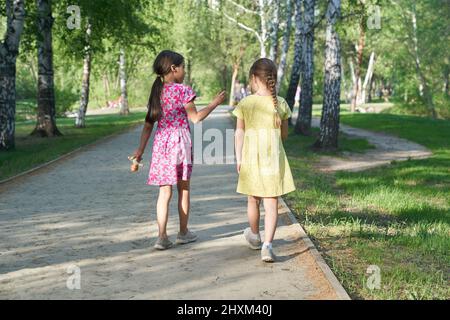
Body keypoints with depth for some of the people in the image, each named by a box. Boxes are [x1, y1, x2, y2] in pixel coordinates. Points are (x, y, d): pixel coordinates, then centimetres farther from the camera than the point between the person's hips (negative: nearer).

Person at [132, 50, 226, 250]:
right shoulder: (183, 91, -9)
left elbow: (148, 124, 8)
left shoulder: (156, 92, 8)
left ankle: (162, 236, -3)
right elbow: (195, 118, -4)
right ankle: (183, 232, 23)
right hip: (180, 141, -4)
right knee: (184, 189, 12)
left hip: (161, 143, 4)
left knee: (164, 192, 4)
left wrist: (141, 149, 11)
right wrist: (214, 104, 5)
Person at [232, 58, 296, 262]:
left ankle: (255, 236, 39)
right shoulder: (281, 104, -4)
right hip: (274, 158, -1)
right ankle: (267, 245, -11)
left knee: (253, 200, 19)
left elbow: (239, 133, -4)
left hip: (250, 158, 1)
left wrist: (238, 158, 4)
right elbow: (284, 134, 5)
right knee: (271, 204, 1)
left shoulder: (245, 103, -7)